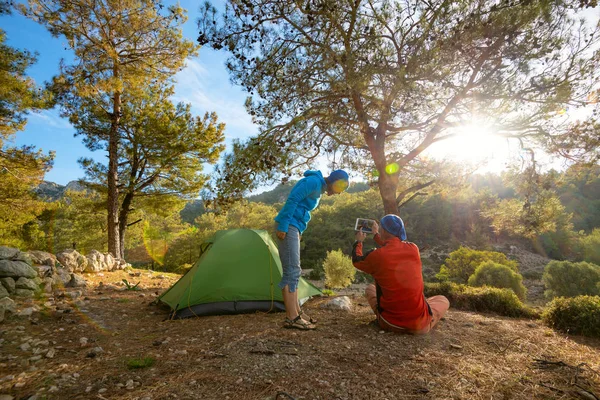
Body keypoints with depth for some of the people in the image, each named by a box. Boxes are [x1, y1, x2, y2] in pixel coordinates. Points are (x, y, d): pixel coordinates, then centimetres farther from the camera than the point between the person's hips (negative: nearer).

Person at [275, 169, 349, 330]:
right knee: (291, 271, -10)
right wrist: (283, 226, -22)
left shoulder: (319, 187, 20)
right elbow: (292, 199, -18)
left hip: (294, 227, 10)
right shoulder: (314, 181, -10)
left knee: (294, 271, 10)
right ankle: (291, 317, -5)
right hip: (289, 225, -10)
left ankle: (296, 312, 17)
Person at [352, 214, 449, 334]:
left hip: (389, 323, -1)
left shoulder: (376, 256, -13)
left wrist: (358, 241, 28)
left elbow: (356, 260, 10)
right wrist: (376, 235, 34)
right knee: (443, 300, 30)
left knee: (370, 289, 27)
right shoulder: (413, 248, -5)